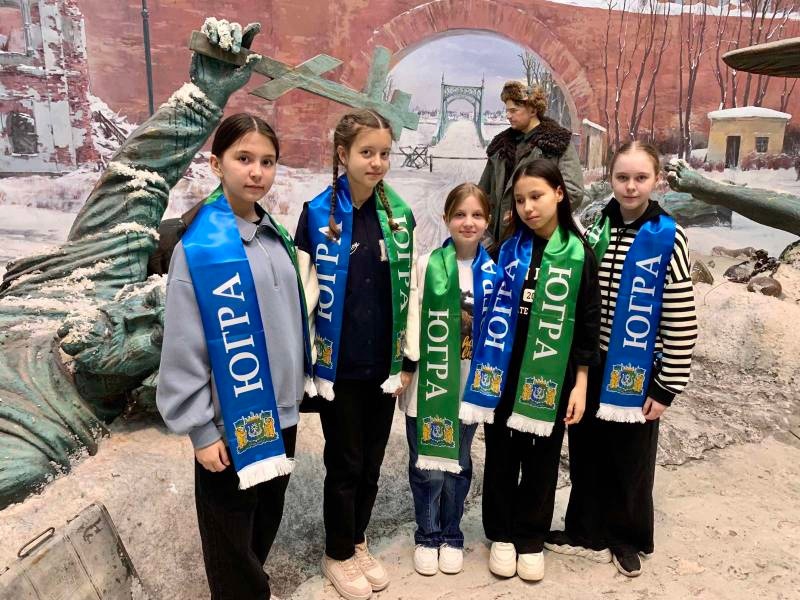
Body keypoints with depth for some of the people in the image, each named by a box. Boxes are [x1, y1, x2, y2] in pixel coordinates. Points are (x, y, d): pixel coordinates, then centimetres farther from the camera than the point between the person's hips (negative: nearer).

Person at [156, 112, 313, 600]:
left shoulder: (277, 237, 4)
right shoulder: (199, 247, -16)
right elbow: (183, 348, -14)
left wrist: (296, 388, 15)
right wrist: (200, 429, -13)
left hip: (279, 412, 7)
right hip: (232, 419, -6)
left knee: (268, 515, 23)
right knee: (232, 531, 11)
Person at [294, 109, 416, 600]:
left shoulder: (399, 214, 3)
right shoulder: (318, 214, -7)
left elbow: (409, 290, 5)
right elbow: (305, 289, -6)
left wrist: (409, 359, 5)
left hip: (383, 363, 3)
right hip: (339, 364, -3)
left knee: (373, 460, 15)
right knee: (345, 462, 9)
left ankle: (358, 541, 38)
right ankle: (339, 554, 31)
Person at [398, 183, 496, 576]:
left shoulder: (494, 273, 0)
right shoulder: (426, 265, -6)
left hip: (470, 386, 2)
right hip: (427, 383, -2)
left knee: (458, 466, 15)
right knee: (428, 467, 8)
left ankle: (452, 537, 34)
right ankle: (428, 537, 29)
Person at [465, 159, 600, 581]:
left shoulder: (579, 255, -4)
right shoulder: (507, 248, 0)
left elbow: (588, 324, -2)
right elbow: (491, 308, 5)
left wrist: (580, 383, -3)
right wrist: (486, 367, 3)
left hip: (550, 377, -1)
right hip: (504, 373, 2)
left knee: (540, 460, 12)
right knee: (501, 456, 12)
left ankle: (531, 538, 30)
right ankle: (501, 534, 31)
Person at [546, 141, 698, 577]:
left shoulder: (668, 237, -11)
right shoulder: (597, 226, 2)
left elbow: (681, 320, -11)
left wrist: (667, 387, -11)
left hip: (636, 370, -4)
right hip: (589, 365, 4)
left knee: (630, 459, 11)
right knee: (586, 452, 14)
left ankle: (629, 540, 33)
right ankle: (586, 532, 34)